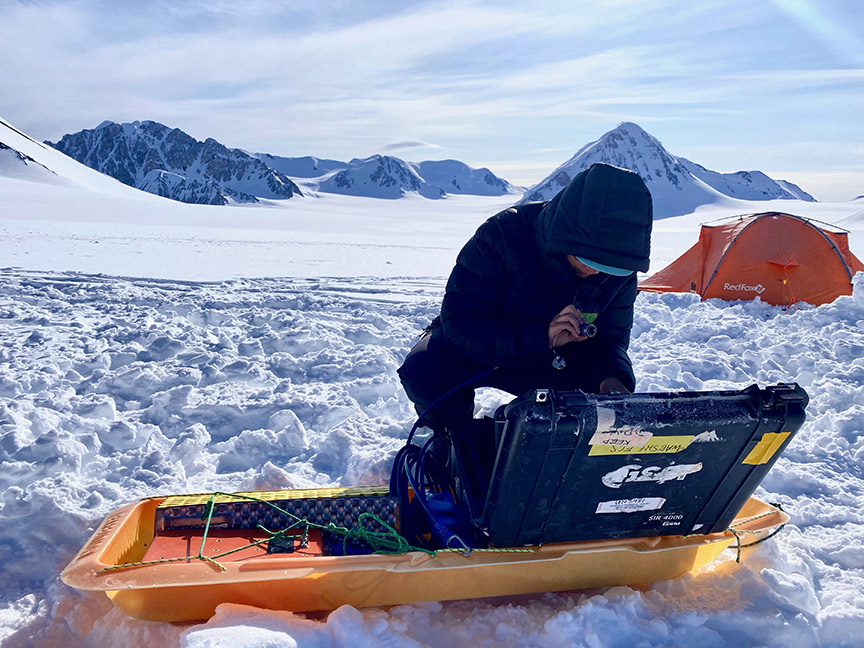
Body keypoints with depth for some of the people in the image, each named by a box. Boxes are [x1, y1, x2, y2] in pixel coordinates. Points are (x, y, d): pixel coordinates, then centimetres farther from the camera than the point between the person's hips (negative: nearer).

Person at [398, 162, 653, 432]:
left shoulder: (620, 271, -17)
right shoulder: (502, 235, -32)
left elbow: (611, 336, -5)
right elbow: (460, 323, -34)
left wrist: (610, 377, -30)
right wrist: (542, 338, -45)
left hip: (557, 361, 4)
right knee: (425, 371, -33)